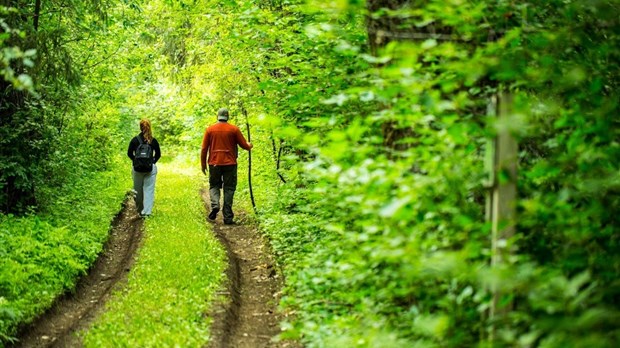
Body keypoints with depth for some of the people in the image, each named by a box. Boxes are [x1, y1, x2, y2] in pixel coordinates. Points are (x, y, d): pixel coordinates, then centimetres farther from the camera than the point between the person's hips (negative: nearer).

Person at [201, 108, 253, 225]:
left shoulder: (210, 129, 2)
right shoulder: (234, 129, -2)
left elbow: (204, 148, 2)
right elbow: (244, 145, 3)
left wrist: (203, 164, 11)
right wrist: (249, 145, 26)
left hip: (214, 163, 1)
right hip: (230, 163, -1)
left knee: (214, 186, 16)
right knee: (229, 189, 5)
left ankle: (215, 205, -13)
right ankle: (228, 217, 1)